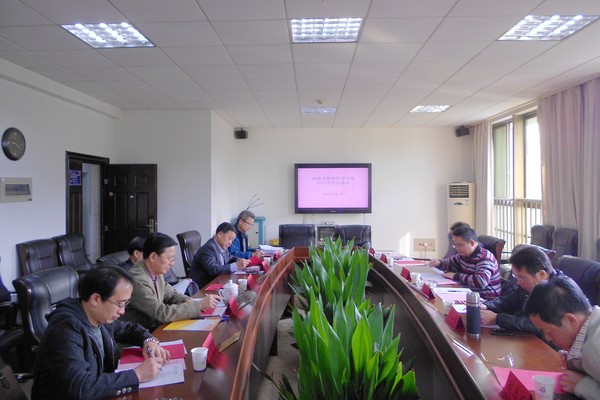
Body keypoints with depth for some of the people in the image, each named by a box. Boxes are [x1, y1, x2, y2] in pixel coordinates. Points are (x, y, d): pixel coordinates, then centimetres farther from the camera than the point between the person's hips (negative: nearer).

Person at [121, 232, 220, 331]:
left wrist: (189, 301, -6)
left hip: (156, 327, 7)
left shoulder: (156, 272, 0)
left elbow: (170, 294, 14)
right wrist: (199, 305, -23)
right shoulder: (137, 280, -25)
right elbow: (162, 313, -25)